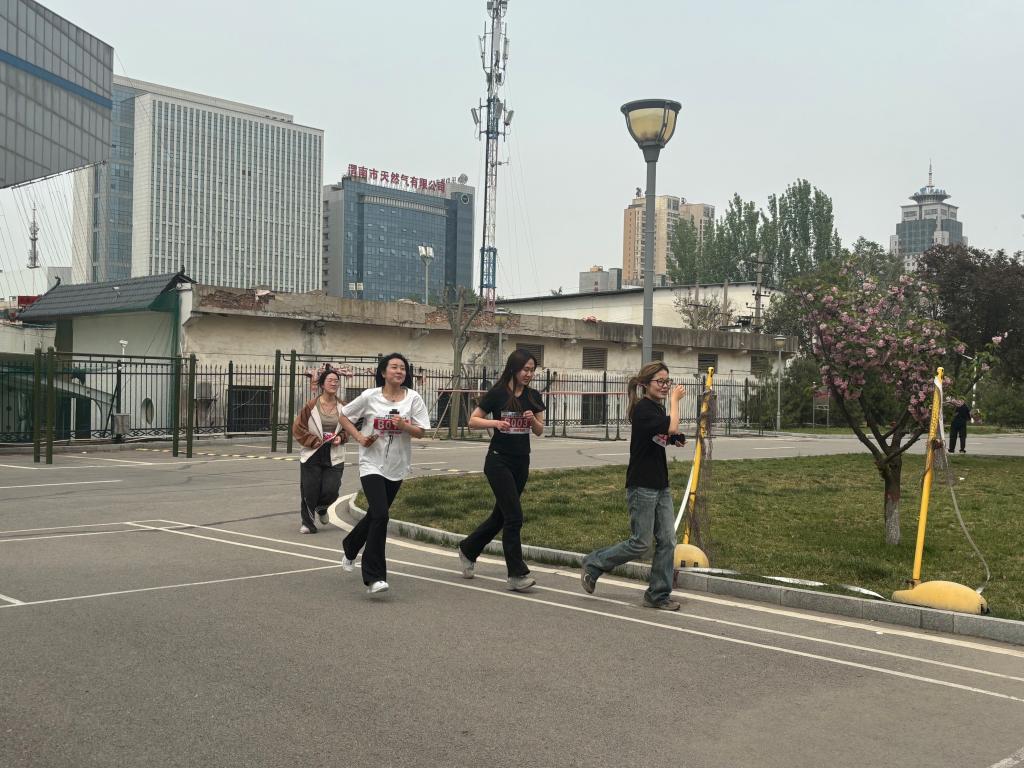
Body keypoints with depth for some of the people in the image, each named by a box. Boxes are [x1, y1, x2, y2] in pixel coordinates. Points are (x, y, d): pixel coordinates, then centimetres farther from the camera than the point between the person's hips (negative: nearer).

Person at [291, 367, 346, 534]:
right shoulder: (311, 406, -5)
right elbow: (298, 428, -1)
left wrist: (340, 437, -4)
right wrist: (313, 440, -10)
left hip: (334, 456, 2)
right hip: (312, 455, -1)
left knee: (331, 491, -5)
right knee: (309, 492, 2)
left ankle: (321, 508, 30)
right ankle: (307, 523, 21)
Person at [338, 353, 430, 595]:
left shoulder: (413, 398, -2)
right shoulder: (370, 396, -5)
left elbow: (421, 431, -2)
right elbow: (344, 415, 7)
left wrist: (404, 425, -22)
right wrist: (359, 437, -6)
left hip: (397, 467, 4)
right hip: (372, 464, -4)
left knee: (375, 515, 17)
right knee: (380, 516, -19)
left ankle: (350, 547, 48)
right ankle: (374, 577, -15)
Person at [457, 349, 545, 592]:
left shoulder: (533, 396, 5)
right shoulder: (497, 394, -9)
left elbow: (539, 431, 9)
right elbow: (473, 421, -4)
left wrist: (533, 420, -12)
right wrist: (494, 422, -21)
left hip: (521, 463, 6)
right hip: (498, 460, -6)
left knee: (501, 515, 14)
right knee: (514, 516, -12)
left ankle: (468, 550, 36)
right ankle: (517, 574, -6)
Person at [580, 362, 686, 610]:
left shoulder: (658, 408, 12)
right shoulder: (642, 409, -16)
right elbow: (672, 427, -29)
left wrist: (677, 439, 1)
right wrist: (675, 399, -16)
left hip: (660, 485, 9)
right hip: (641, 486, -9)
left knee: (667, 541, 5)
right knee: (640, 543, -3)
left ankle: (658, 595, 13)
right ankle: (593, 564, 15)